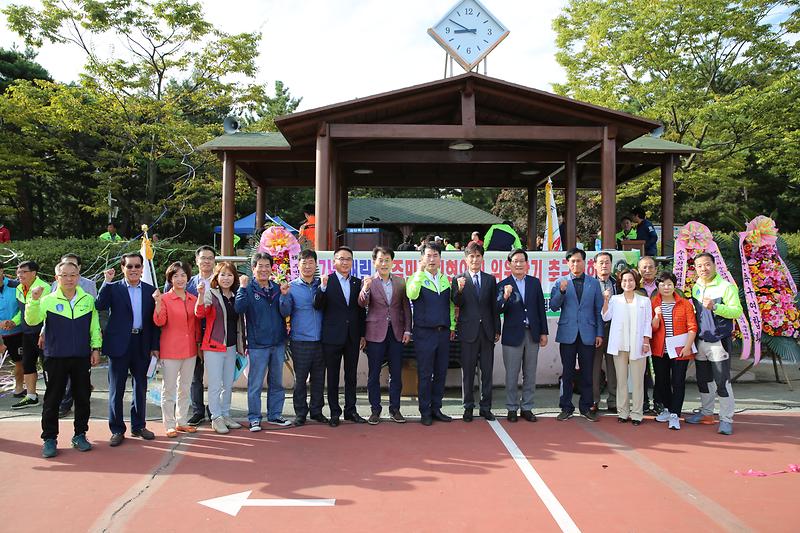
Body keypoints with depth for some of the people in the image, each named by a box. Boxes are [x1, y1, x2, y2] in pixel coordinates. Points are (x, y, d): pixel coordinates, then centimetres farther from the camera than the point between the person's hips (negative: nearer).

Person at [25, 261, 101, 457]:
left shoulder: (88, 300, 4)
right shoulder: (48, 300, -2)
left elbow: (94, 327, 8)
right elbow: (31, 321, -14)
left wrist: (96, 348, 3)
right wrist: (34, 300, -27)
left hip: (82, 357, 2)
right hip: (55, 358, -2)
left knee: (82, 397, 8)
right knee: (52, 399, 4)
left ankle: (80, 435, 22)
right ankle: (49, 439, 16)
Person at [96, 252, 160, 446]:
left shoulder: (150, 290, 6)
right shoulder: (113, 288, 0)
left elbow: (154, 320, 6)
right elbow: (100, 306, -18)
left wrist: (155, 345, 1)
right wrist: (107, 282, -19)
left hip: (142, 345, 3)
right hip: (119, 344, -2)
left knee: (140, 387, 12)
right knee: (116, 389, 4)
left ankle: (138, 426, 25)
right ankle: (117, 430, 15)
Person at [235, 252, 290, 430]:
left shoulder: (277, 288, 8)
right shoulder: (248, 289, -3)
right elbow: (238, 309, -20)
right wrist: (242, 287, -22)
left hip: (278, 342, 4)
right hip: (258, 344, -4)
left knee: (277, 382, 13)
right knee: (255, 384, 1)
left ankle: (275, 415, 25)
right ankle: (254, 418, 12)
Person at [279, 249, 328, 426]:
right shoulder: (291, 286, 1)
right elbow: (285, 313, -4)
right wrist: (284, 295, -19)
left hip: (320, 339, 3)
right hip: (300, 340, -2)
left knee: (318, 378, 10)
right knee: (300, 378, 3)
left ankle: (317, 411, 23)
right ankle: (300, 413, 15)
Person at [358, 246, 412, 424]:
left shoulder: (400, 282, 7)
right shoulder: (368, 282, 0)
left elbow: (406, 307, 8)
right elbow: (362, 304, -14)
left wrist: (407, 330, 1)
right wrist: (365, 289, -33)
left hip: (396, 333, 2)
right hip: (376, 333, -2)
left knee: (396, 374, 8)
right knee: (374, 374, 5)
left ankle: (395, 408, 19)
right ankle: (375, 410, 15)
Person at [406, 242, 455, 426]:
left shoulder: (445, 279, 13)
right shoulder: (416, 278, -2)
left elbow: (450, 304, 16)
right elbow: (411, 294, -24)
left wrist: (452, 325, 9)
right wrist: (420, 272, -25)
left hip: (443, 332, 5)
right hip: (424, 333, -5)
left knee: (441, 372, 9)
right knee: (425, 374, 1)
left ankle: (436, 408, 21)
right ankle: (425, 411, 11)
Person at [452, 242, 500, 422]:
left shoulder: (490, 279, 9)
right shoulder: (459, 279, 2)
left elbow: (494, 306, 9)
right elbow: (457, 304, -8)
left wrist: (497, 330, 7)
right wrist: (459, 289, -26)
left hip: (487, 331, 2)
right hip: (468, 331, -2)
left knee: (487, 371, 7)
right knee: (467, 371, 4)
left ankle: (485, 407, 17)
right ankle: (468, 407, 15)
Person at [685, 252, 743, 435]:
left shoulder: (726, 286, -7)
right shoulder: (695, 288, 12)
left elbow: (737, 311, -15)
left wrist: (715, 307, -27)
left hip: (719, 341, -6)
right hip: (700, 341, 6)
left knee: (722, 381, -5)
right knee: (703, 379, 14)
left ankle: (726, 420, 3)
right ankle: (706, 413, 27)